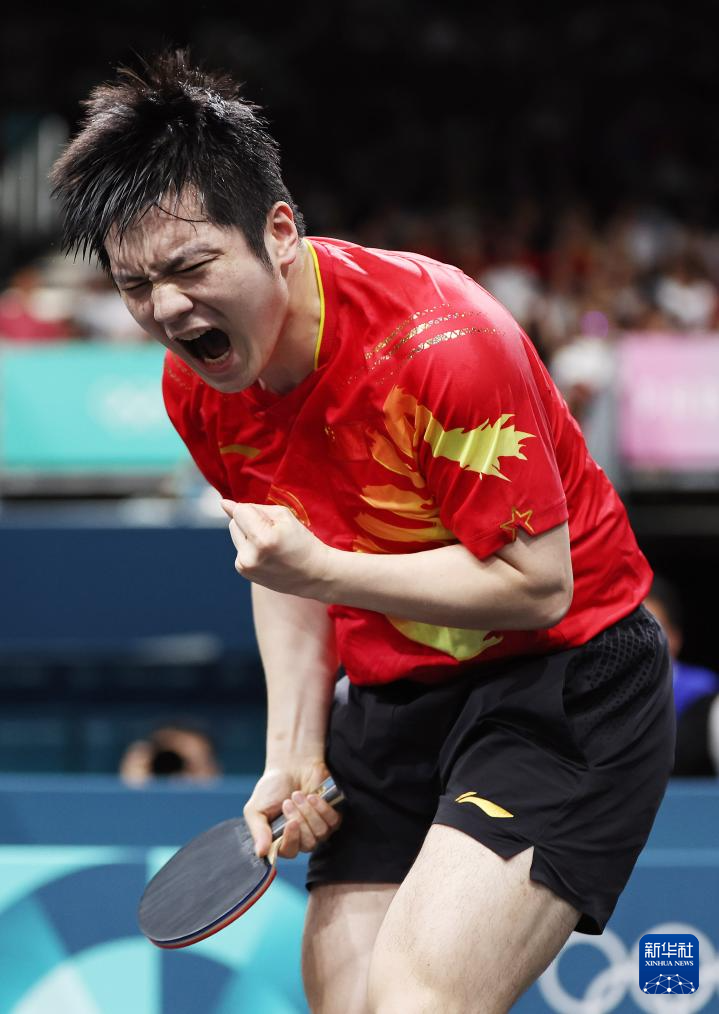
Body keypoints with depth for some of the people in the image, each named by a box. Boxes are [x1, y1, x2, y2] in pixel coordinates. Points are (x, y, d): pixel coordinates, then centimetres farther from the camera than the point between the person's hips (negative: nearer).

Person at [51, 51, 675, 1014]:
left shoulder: (440, 341, -26)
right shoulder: (198, 387, -4)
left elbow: (538, 585, -22)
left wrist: (321, 569, -26)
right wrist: (294, 753, 3)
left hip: (566, 684, -7)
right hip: (389, 699, 7)